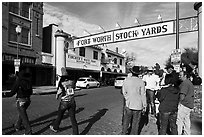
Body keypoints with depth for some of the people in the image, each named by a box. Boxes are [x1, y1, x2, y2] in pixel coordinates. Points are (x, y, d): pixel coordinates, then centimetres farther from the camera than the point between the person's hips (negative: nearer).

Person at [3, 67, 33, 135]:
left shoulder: (19, 80, -13)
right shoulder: (29, 80, 1)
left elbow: (12, 92, -8)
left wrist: (5, 94, 11)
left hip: (20, 100, -6)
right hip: (27, 100, 6)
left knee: (24, 116, 2)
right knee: (21, 113, 27)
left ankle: (28, 132, 4)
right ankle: (17, 126, 45)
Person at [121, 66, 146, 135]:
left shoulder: (126, 80, -7)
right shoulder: (141, 82, -12)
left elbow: (123, 92, 1)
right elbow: (143, 94, -6)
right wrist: (144, 105, 3)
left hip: (128, 104, 2)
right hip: (138, 105, -1)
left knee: (126, 121, 17)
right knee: (135, 122, 14)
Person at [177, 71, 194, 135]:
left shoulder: (184, 83, -16)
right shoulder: (190, 82, 17)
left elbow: (182, 95, -22)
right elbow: (191, 94, 23)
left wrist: (179, 102, -10)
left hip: (184, 104, -10)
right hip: (190, 105, 10)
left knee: (179, 119, -4)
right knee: (186, 119, 18)